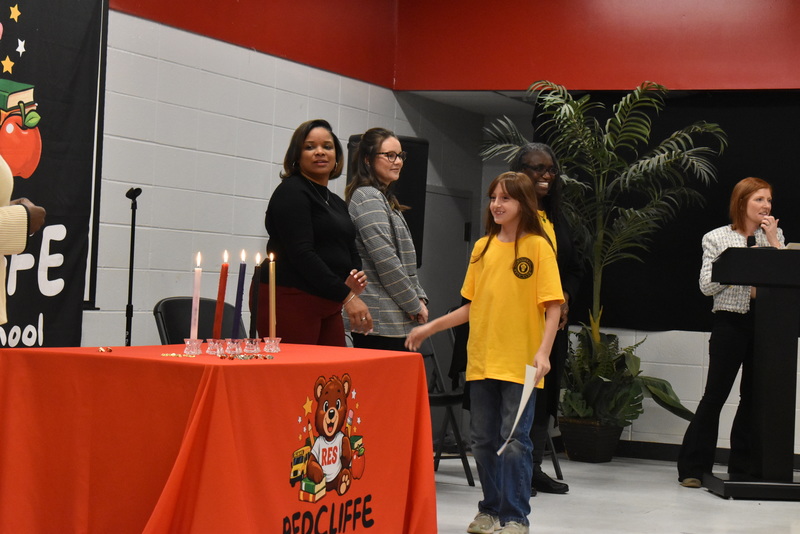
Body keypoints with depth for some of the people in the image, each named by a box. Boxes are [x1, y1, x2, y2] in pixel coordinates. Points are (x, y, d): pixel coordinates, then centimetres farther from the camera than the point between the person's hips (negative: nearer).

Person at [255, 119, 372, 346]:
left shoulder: (338, 203, 20)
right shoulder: (291, 192, -6)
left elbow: (351, 254, 23)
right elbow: (301, 253, -17)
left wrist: (353, 280, -2)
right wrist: (346, 295, -21)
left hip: (327, 306, 8)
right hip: (289, 301, -8)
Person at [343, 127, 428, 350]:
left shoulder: (383, 198, 22)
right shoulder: (368, 198, -10)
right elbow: (385, 260, -16)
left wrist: (419, 298, 9)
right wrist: (414, 305, -10)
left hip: (395, 319, 10)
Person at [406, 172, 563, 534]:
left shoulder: (538, 247, -5)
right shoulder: (483, 247, 10)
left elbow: (553, 307, -9)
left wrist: (543, 352, -20)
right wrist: (430, 327, 11)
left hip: (520, 364, -5)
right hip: (482, 361, 5)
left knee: (514, 441, -4)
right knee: (483, 439, 10)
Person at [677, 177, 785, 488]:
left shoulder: (774, 236, 11)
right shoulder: (717, 238, 2)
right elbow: (706, 286, -4)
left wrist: (773, 241, -6)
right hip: (731, 321, -3)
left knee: (753, 396, 6)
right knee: (715, 394, -4)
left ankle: (742, 467, 15)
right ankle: (693, 467, 3)